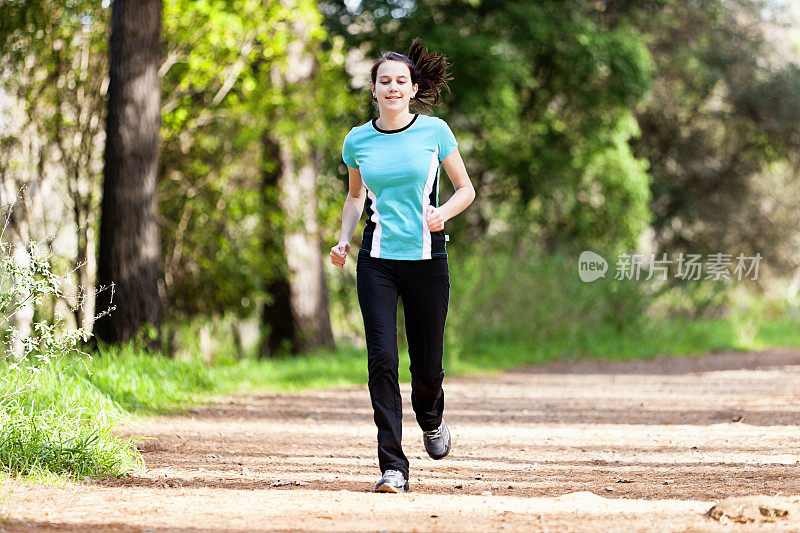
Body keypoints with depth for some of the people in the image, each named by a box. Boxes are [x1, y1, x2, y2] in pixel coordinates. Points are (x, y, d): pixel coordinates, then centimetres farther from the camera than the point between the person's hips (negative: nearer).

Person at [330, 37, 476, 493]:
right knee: (382, 359, -13)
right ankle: (394, 468, -10)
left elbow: (466, 189, 5)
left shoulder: (434, 131, -2)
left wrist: (443, 212, -15)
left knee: (427, 366, 5)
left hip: (427, 258, -1)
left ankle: (431, 420, 42)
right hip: (378, 260, 1)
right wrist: (344, 239, 4)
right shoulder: (357, 141, 4)